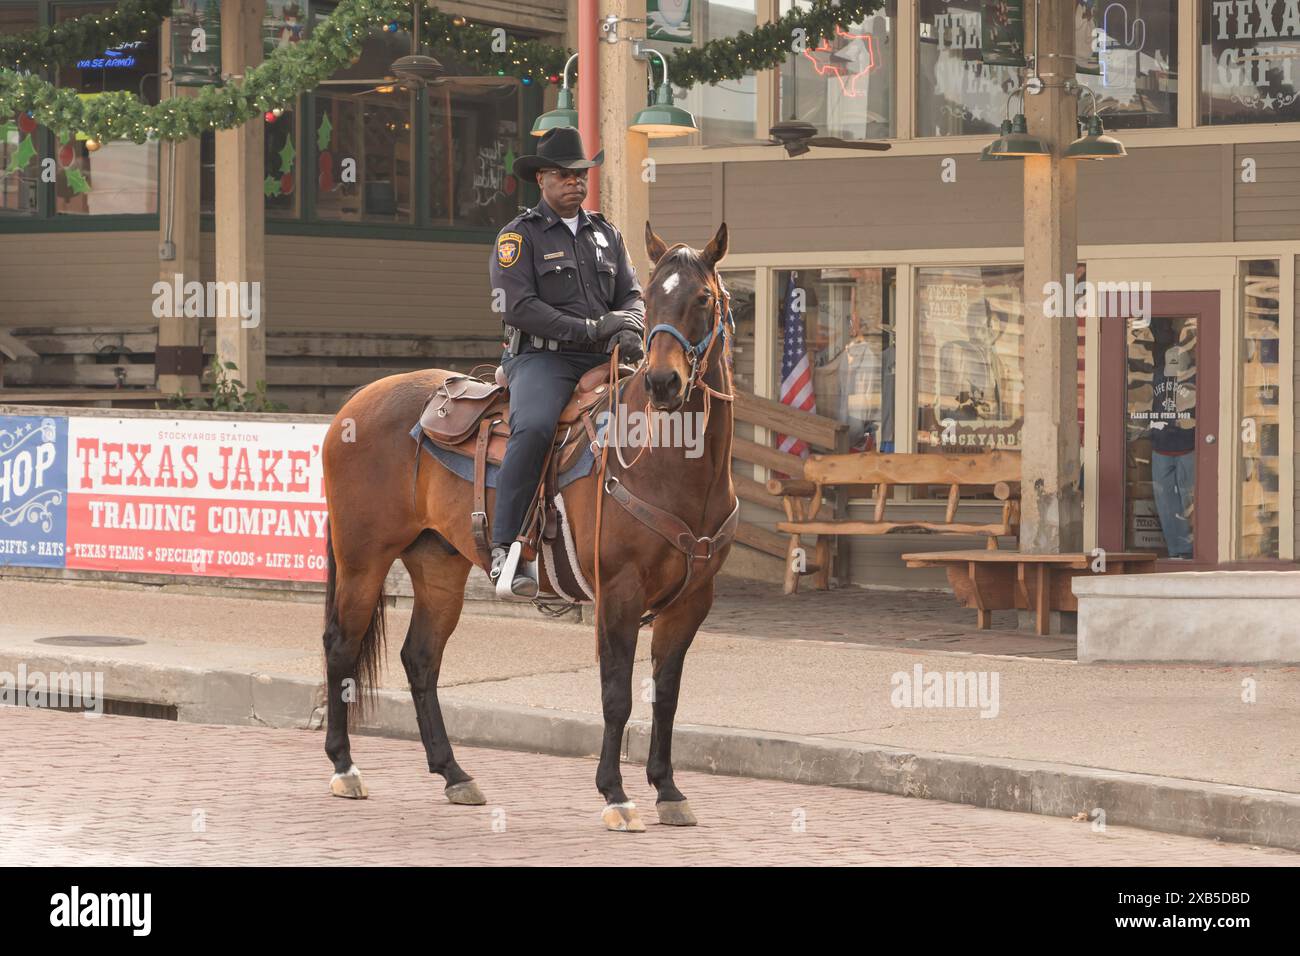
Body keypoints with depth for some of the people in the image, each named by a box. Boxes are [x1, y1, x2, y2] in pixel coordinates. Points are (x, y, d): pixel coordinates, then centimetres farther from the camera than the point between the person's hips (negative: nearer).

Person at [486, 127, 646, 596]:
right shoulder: (520, 235, 2)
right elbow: (518, 306, -10)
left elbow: (631, 294, 16)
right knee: (534, 428, -34)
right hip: (542, 358, -6)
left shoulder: (606, 234, 20)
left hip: (602, 362, 6)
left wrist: (629, 330, -9)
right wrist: (589, 329, -15)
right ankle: (504, 549, -33)